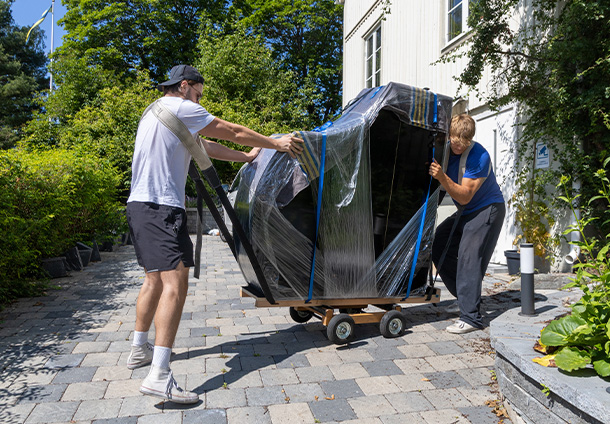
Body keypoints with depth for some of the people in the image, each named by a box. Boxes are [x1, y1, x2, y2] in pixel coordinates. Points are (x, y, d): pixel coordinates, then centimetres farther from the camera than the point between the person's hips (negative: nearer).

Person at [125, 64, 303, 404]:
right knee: (175, 283, -15)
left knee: (155, 279, 19)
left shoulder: (156, 113, 27)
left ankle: (140, 350, 31)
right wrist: (276, 143, 11)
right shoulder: (180, 108, -4)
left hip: (140, 205, 11)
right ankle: (159, 376, -18)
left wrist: (246, 157, 29)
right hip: (161, 208, -11)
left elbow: (205, 147, 26)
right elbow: (234, 132, 0)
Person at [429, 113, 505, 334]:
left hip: (488, 210, -8)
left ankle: (471, 317, -14)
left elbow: (464, 196, -27)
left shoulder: (478, 156, -24)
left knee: (468, 256, -18)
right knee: (437, 246, -1)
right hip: (466, 212, 8)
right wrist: (432, 173, -18)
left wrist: (442, 177, -38)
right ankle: (469, 297, 11)